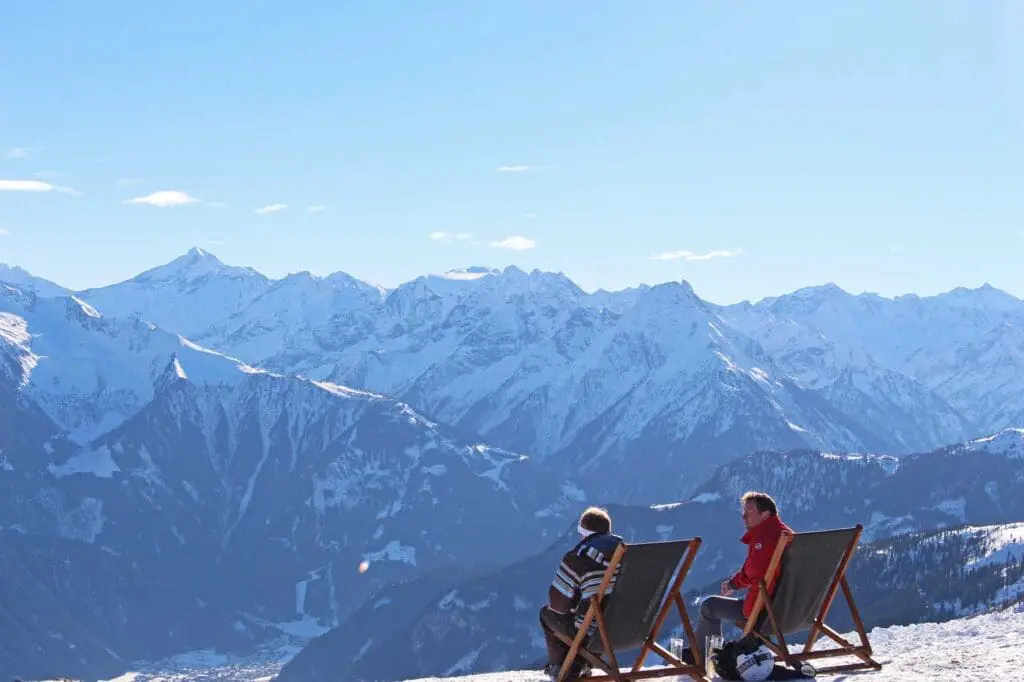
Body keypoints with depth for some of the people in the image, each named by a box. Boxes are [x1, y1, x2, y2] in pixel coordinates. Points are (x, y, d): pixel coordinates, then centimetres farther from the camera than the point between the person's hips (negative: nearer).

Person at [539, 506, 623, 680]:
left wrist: (572, 607, 17)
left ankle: (559, 668, 32)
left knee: (548, 613, 24)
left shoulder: (578, 557, -13)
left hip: (592, 636, -5)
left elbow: (558, 602, -9)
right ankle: (579, 667, 37)